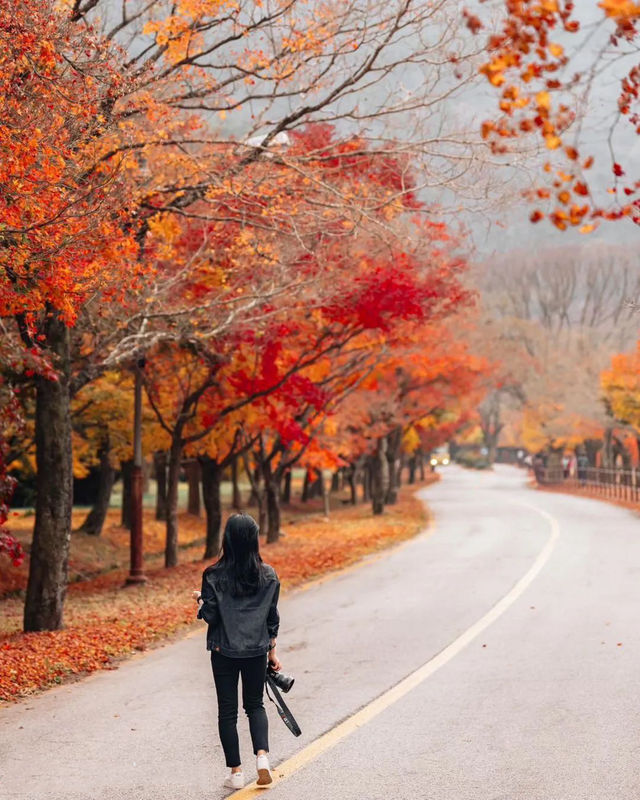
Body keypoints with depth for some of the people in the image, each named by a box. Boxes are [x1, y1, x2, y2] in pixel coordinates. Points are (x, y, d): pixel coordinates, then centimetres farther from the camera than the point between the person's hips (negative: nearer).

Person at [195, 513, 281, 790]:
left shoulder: (214, 576, -12)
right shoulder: (268, 575, -3)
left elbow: (209, 615, -11)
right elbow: (272, 617, 3)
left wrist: (200, 601, 11)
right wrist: (272, 651, 14)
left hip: (224, 651, -2)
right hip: (257, 651, 2)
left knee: (227, 710, 9)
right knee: (255, 705, 18)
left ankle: (236, 772, 11)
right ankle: (262, 754, -3)